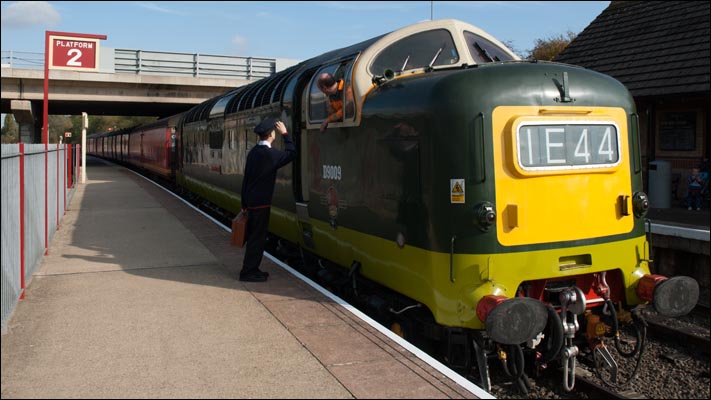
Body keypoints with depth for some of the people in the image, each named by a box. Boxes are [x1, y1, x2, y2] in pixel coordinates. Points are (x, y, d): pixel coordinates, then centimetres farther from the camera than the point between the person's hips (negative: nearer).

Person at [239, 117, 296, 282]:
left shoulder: (253, 152, 9)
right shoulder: (270, 154, -18)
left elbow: (246, 178, 13)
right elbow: (291, 154, -7)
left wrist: (244, 203, 18)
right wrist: (285, 134, -1)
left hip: (251, 201, 9)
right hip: (261, 202, -9)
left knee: (254, 236, 16)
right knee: (257, 238, -2)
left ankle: (251, 269, 24)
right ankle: (248, 272, 2)